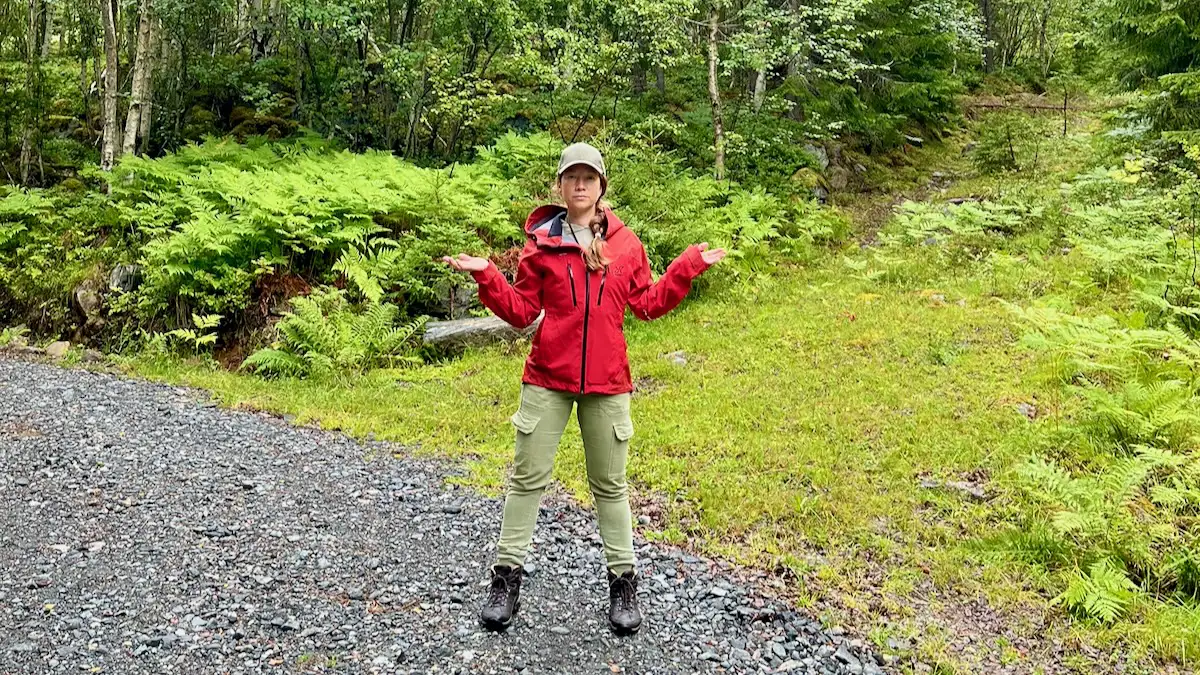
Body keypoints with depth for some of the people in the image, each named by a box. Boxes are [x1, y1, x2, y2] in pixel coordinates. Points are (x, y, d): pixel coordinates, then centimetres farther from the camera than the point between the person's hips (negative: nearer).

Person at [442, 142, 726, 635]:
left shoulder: (625, 243, 4)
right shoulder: (541, 242, 0)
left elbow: (648, 304, 9)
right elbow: (521, 312, 1)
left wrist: (688, 267, 3)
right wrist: (486, 276, -12)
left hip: (607, 381, 1)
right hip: (547, 378, -1)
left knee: (610, 483, 10)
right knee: (527, 477, 5)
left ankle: (623, 582, 21)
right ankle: (507, 578, 18)